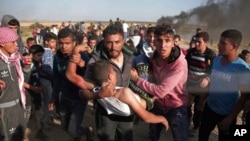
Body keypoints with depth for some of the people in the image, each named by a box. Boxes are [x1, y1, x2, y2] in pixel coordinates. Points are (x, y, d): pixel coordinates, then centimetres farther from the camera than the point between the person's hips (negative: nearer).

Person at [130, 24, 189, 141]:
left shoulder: (180, 63, -30)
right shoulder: (154, 57, -10)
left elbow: (160, 91, -33)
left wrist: (136, 79, -24)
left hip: (176, 107, -5)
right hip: (158, 105, 6)